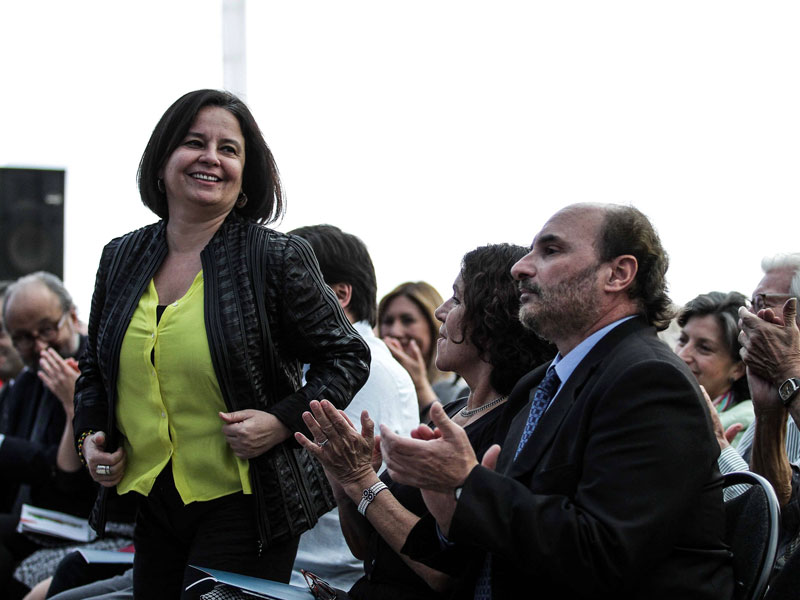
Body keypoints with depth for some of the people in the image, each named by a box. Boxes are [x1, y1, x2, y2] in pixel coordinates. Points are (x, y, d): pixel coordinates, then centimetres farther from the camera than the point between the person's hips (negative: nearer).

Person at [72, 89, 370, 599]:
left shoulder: (278, 259, -6)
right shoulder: (122, 258, 8)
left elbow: (348, 356, -1)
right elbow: (95, 369, 22)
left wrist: (283, 421, -14)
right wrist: (90, 434, 5)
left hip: (243, 505, -5)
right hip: (150, 506, 5)